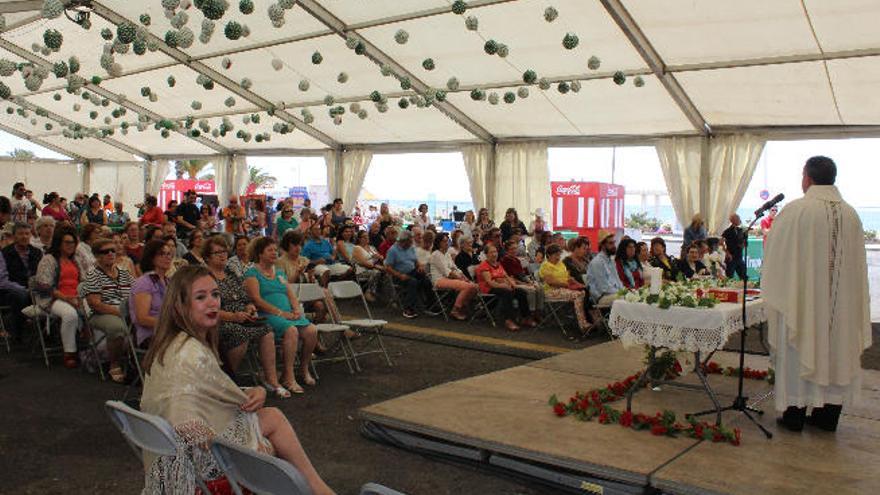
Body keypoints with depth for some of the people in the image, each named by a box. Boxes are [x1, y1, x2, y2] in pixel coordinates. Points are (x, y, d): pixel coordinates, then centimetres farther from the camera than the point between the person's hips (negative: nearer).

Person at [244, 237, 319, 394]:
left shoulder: (279, 272, 25)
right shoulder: (252, 273, 3)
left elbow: (291, 296, 20)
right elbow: (257, 300, -9)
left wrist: (297, 310, -2)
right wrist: (281, 313, -15)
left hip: (288, 314, 6)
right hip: (267, 315, -6)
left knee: (311, 330, -21)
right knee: (291, 331, -34)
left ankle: (304, 368, -2)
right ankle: (288, 377, -28)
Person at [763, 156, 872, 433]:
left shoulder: (795, 210, -13)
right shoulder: (851, 213, 2)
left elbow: (776, 254, -6)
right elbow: (858, 264, 8)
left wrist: (774, 290, 9)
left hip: (802, 297, -4)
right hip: (841, 302, 4)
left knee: (798, 350, 6)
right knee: (835, 350, 12)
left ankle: (795, 415, 12)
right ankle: (827, 415, 21)